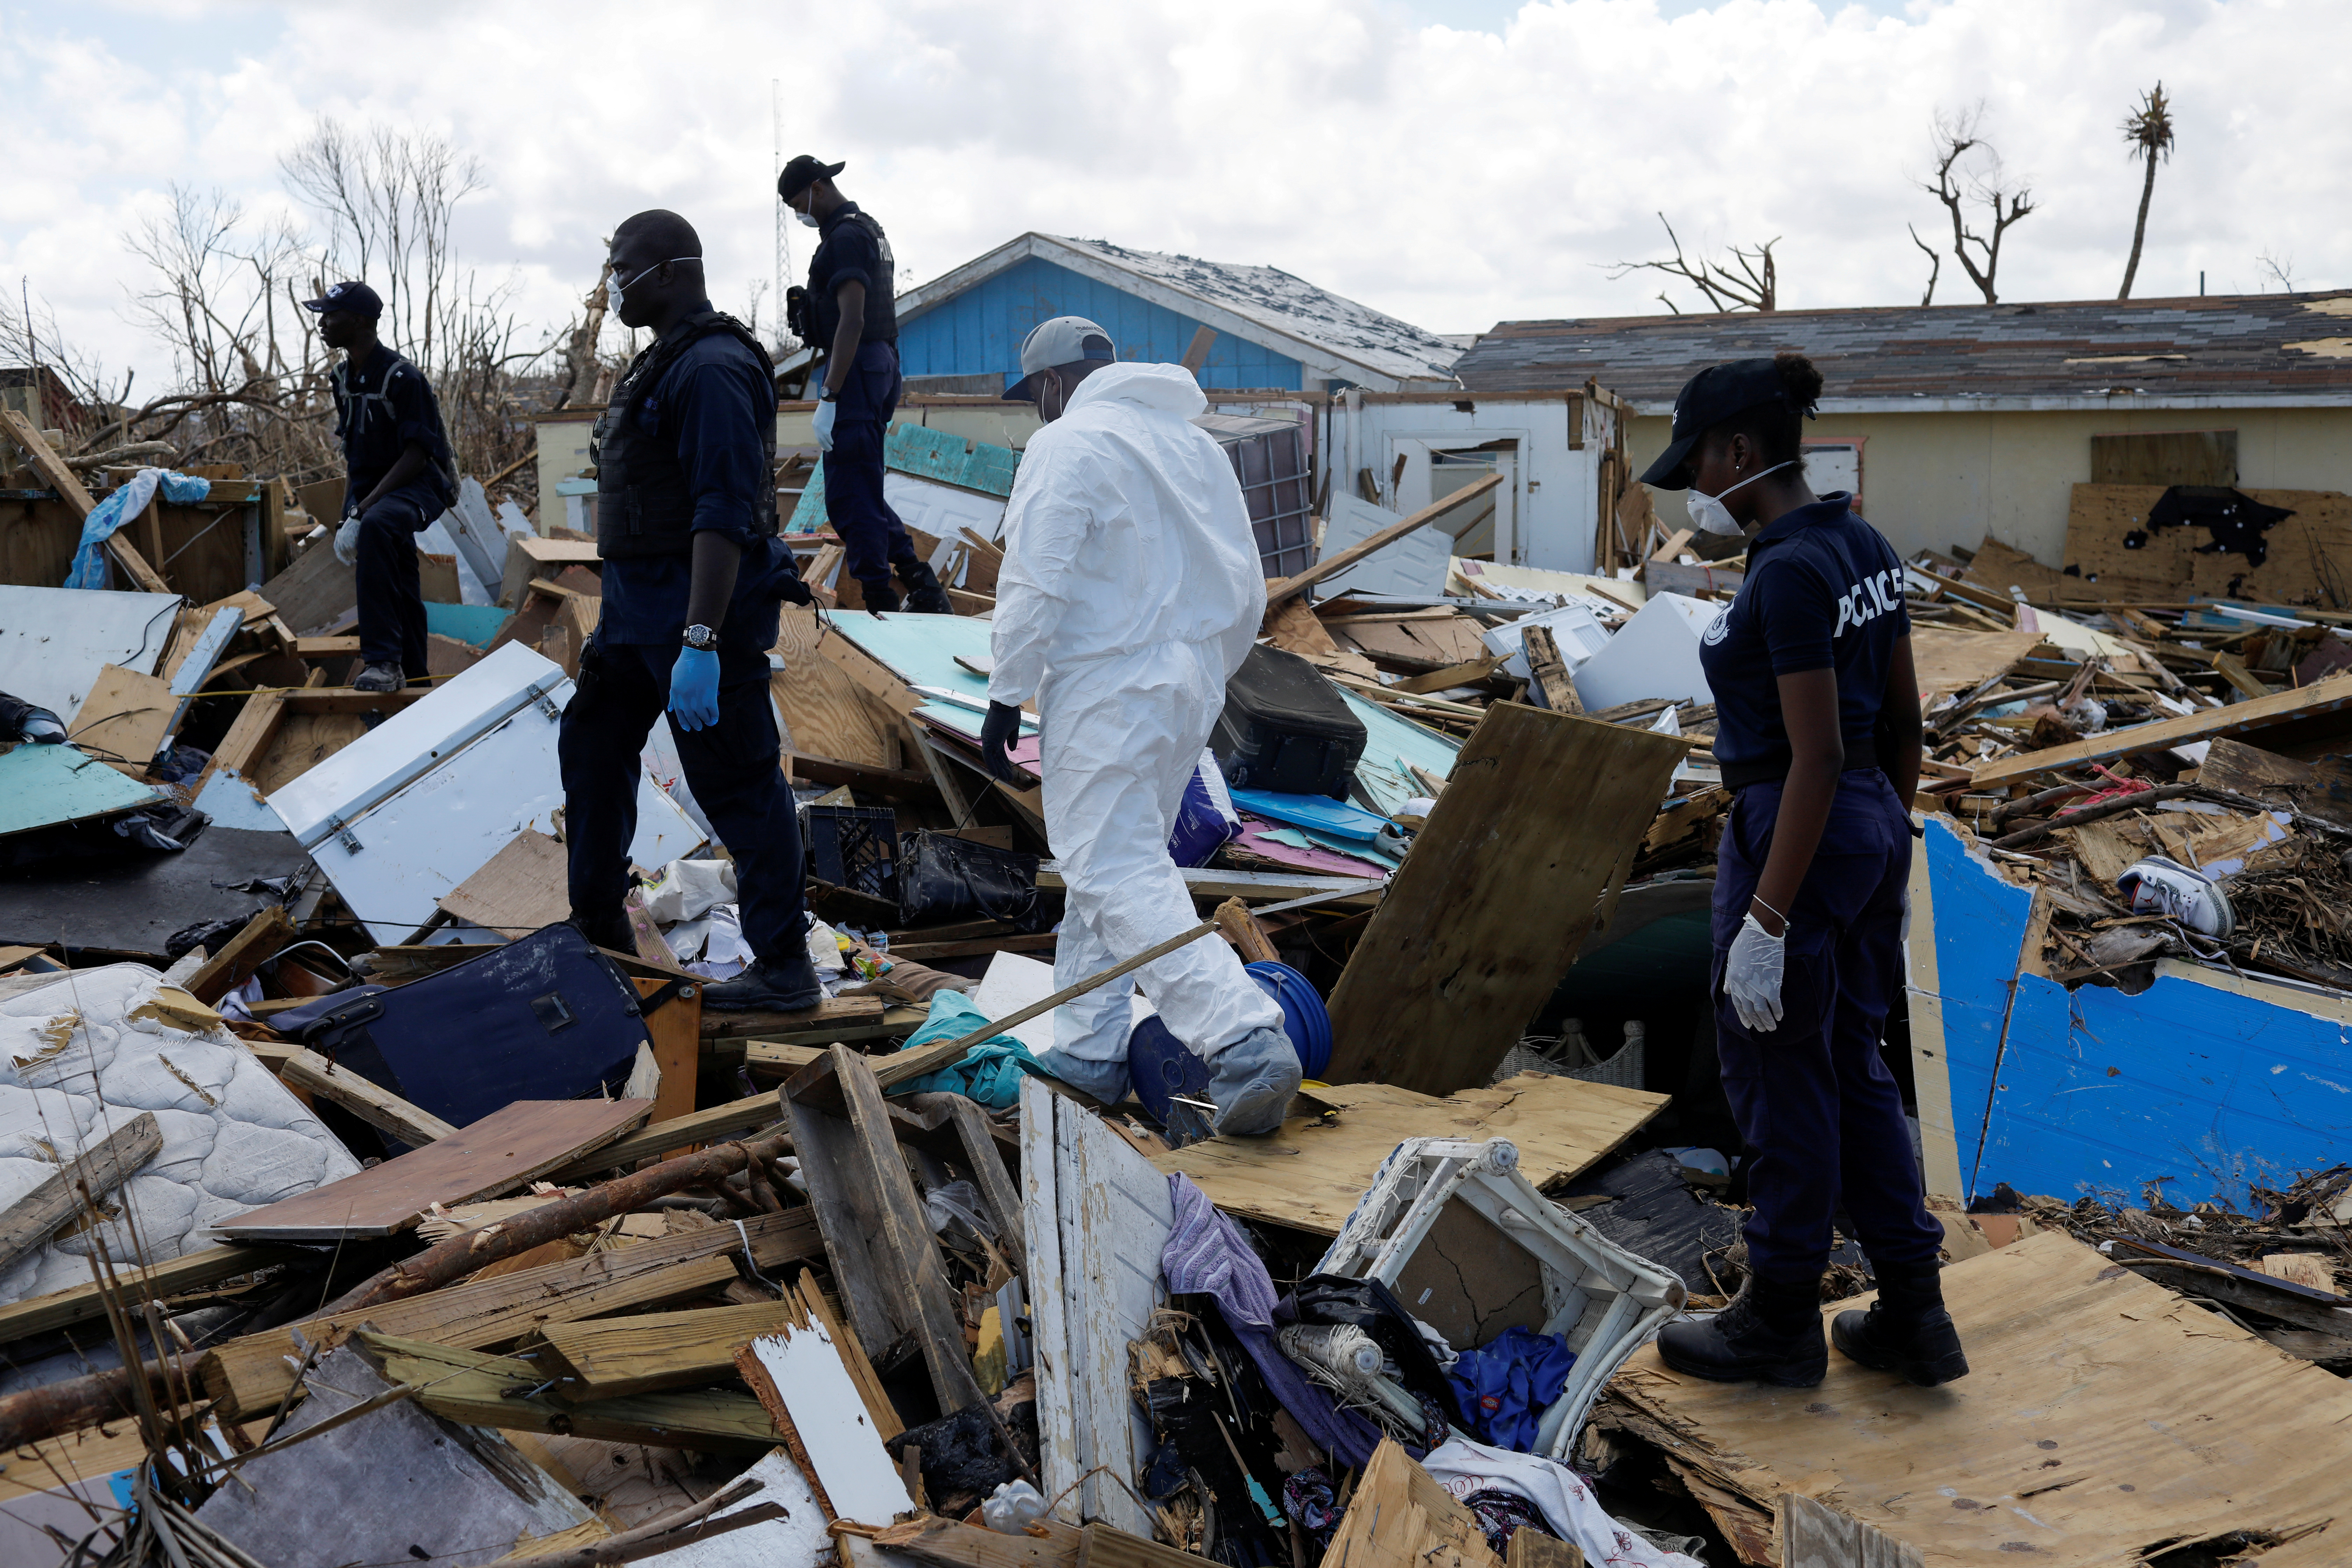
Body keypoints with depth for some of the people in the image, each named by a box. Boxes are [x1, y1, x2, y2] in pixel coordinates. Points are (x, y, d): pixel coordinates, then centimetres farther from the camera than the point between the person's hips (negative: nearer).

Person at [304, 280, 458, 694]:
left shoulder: (403, 378, -17)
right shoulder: (343, 377, 8)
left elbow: (417, 455, -21)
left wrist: (362, 510, -26)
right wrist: (346, 512, 11)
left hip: (418, 486, -8)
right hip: (372, 492, 9)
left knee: (376, 526, -38)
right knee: (399, 595, 12)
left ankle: (382, 660, -39)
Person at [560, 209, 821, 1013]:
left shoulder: (713, 369, -19)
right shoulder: (661, 362, 15)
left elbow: (725, 515, -27)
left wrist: (700, 645, -32)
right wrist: (623, 602, 24)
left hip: (703, 610, -11)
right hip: (638, 604, 11)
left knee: (738, 783, -4)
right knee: (593, 744, 19)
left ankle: (784, 968, 5)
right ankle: (598, 923, 34)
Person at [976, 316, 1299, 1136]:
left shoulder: (1066, 444, -8)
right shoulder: (1196, 443, 17)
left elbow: (1036, 583, -16)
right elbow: (1247, 593, 18)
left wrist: (1007, 696, -8)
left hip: (1107, 689, -8)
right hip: (1191, 684, 9)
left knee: (1119, 874, -11)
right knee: (1108, 862, 17)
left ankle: (1244, 1037, -24)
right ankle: (1090, 1052, 21)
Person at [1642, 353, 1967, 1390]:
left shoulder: (1788, 574, -21)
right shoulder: (1864, 546, 7)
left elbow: (1817, 759, -23)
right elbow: (1903, 722, 12)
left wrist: (1766, 923, -21)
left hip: (1797, 837, -9)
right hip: (1872, 830, 9)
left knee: (1778, 1079, 7)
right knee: (1852, 1071, 19)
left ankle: (1782, 1322, 23)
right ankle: (1912, 1316, 25)